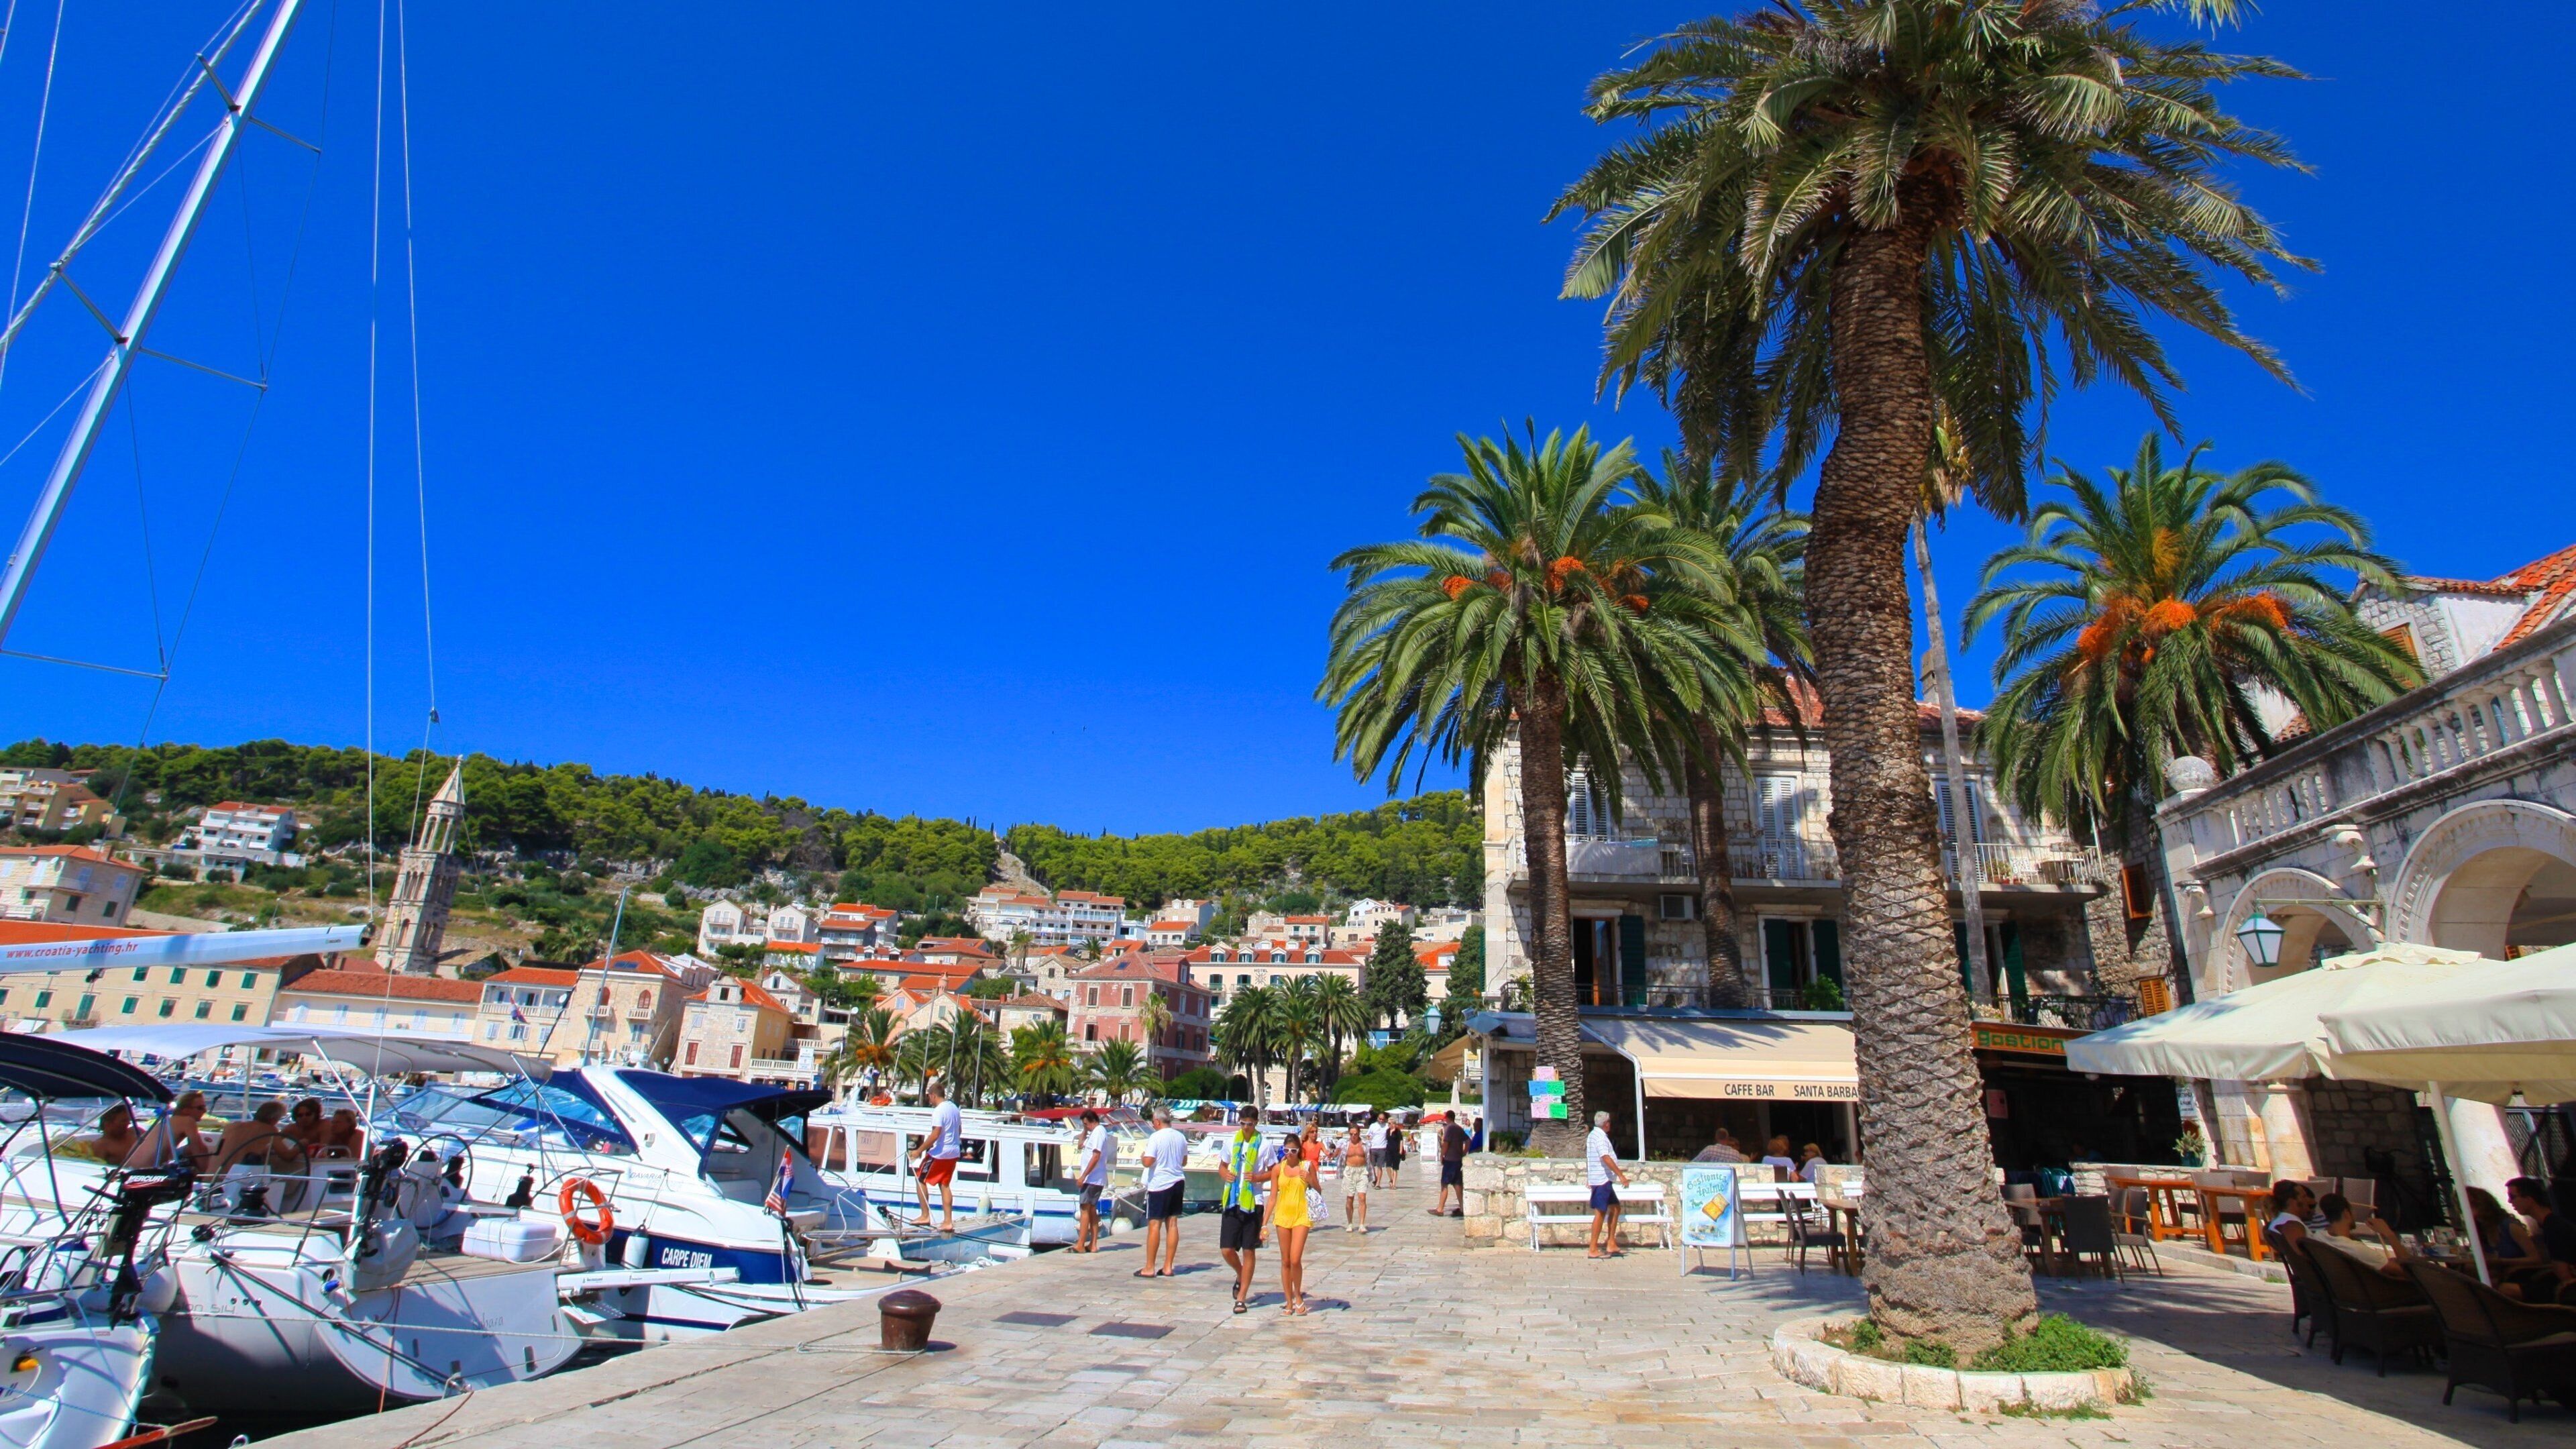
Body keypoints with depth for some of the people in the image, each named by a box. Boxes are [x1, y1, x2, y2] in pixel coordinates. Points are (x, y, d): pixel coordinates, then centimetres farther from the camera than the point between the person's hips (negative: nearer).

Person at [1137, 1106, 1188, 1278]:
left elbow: (1148, 1162, -18)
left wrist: (1143, 1155, 2)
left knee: (1154, 1225, -1)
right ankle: (1167, 1267, 11)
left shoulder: (1156, 1138, -13)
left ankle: (1150, 1268, 2)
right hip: (1177, 1182, 6)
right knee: (1172, 1223, 8)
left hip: (1159, 1185, -6)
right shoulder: (1180, 1137, 7)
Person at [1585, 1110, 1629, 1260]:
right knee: (1601, 1213, -7)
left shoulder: (1594, 1135, 17)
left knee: (1615, 1208, 12)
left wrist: (1617, 1170, 34)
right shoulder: (1600, 1136, -15)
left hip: (1602, 1179, 10)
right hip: (1601, 1179, -10)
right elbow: (1606, 1158, -27)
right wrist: (1621, 1175, -28)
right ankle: (1593, 1250, -5)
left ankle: (1611, 1244, 15)